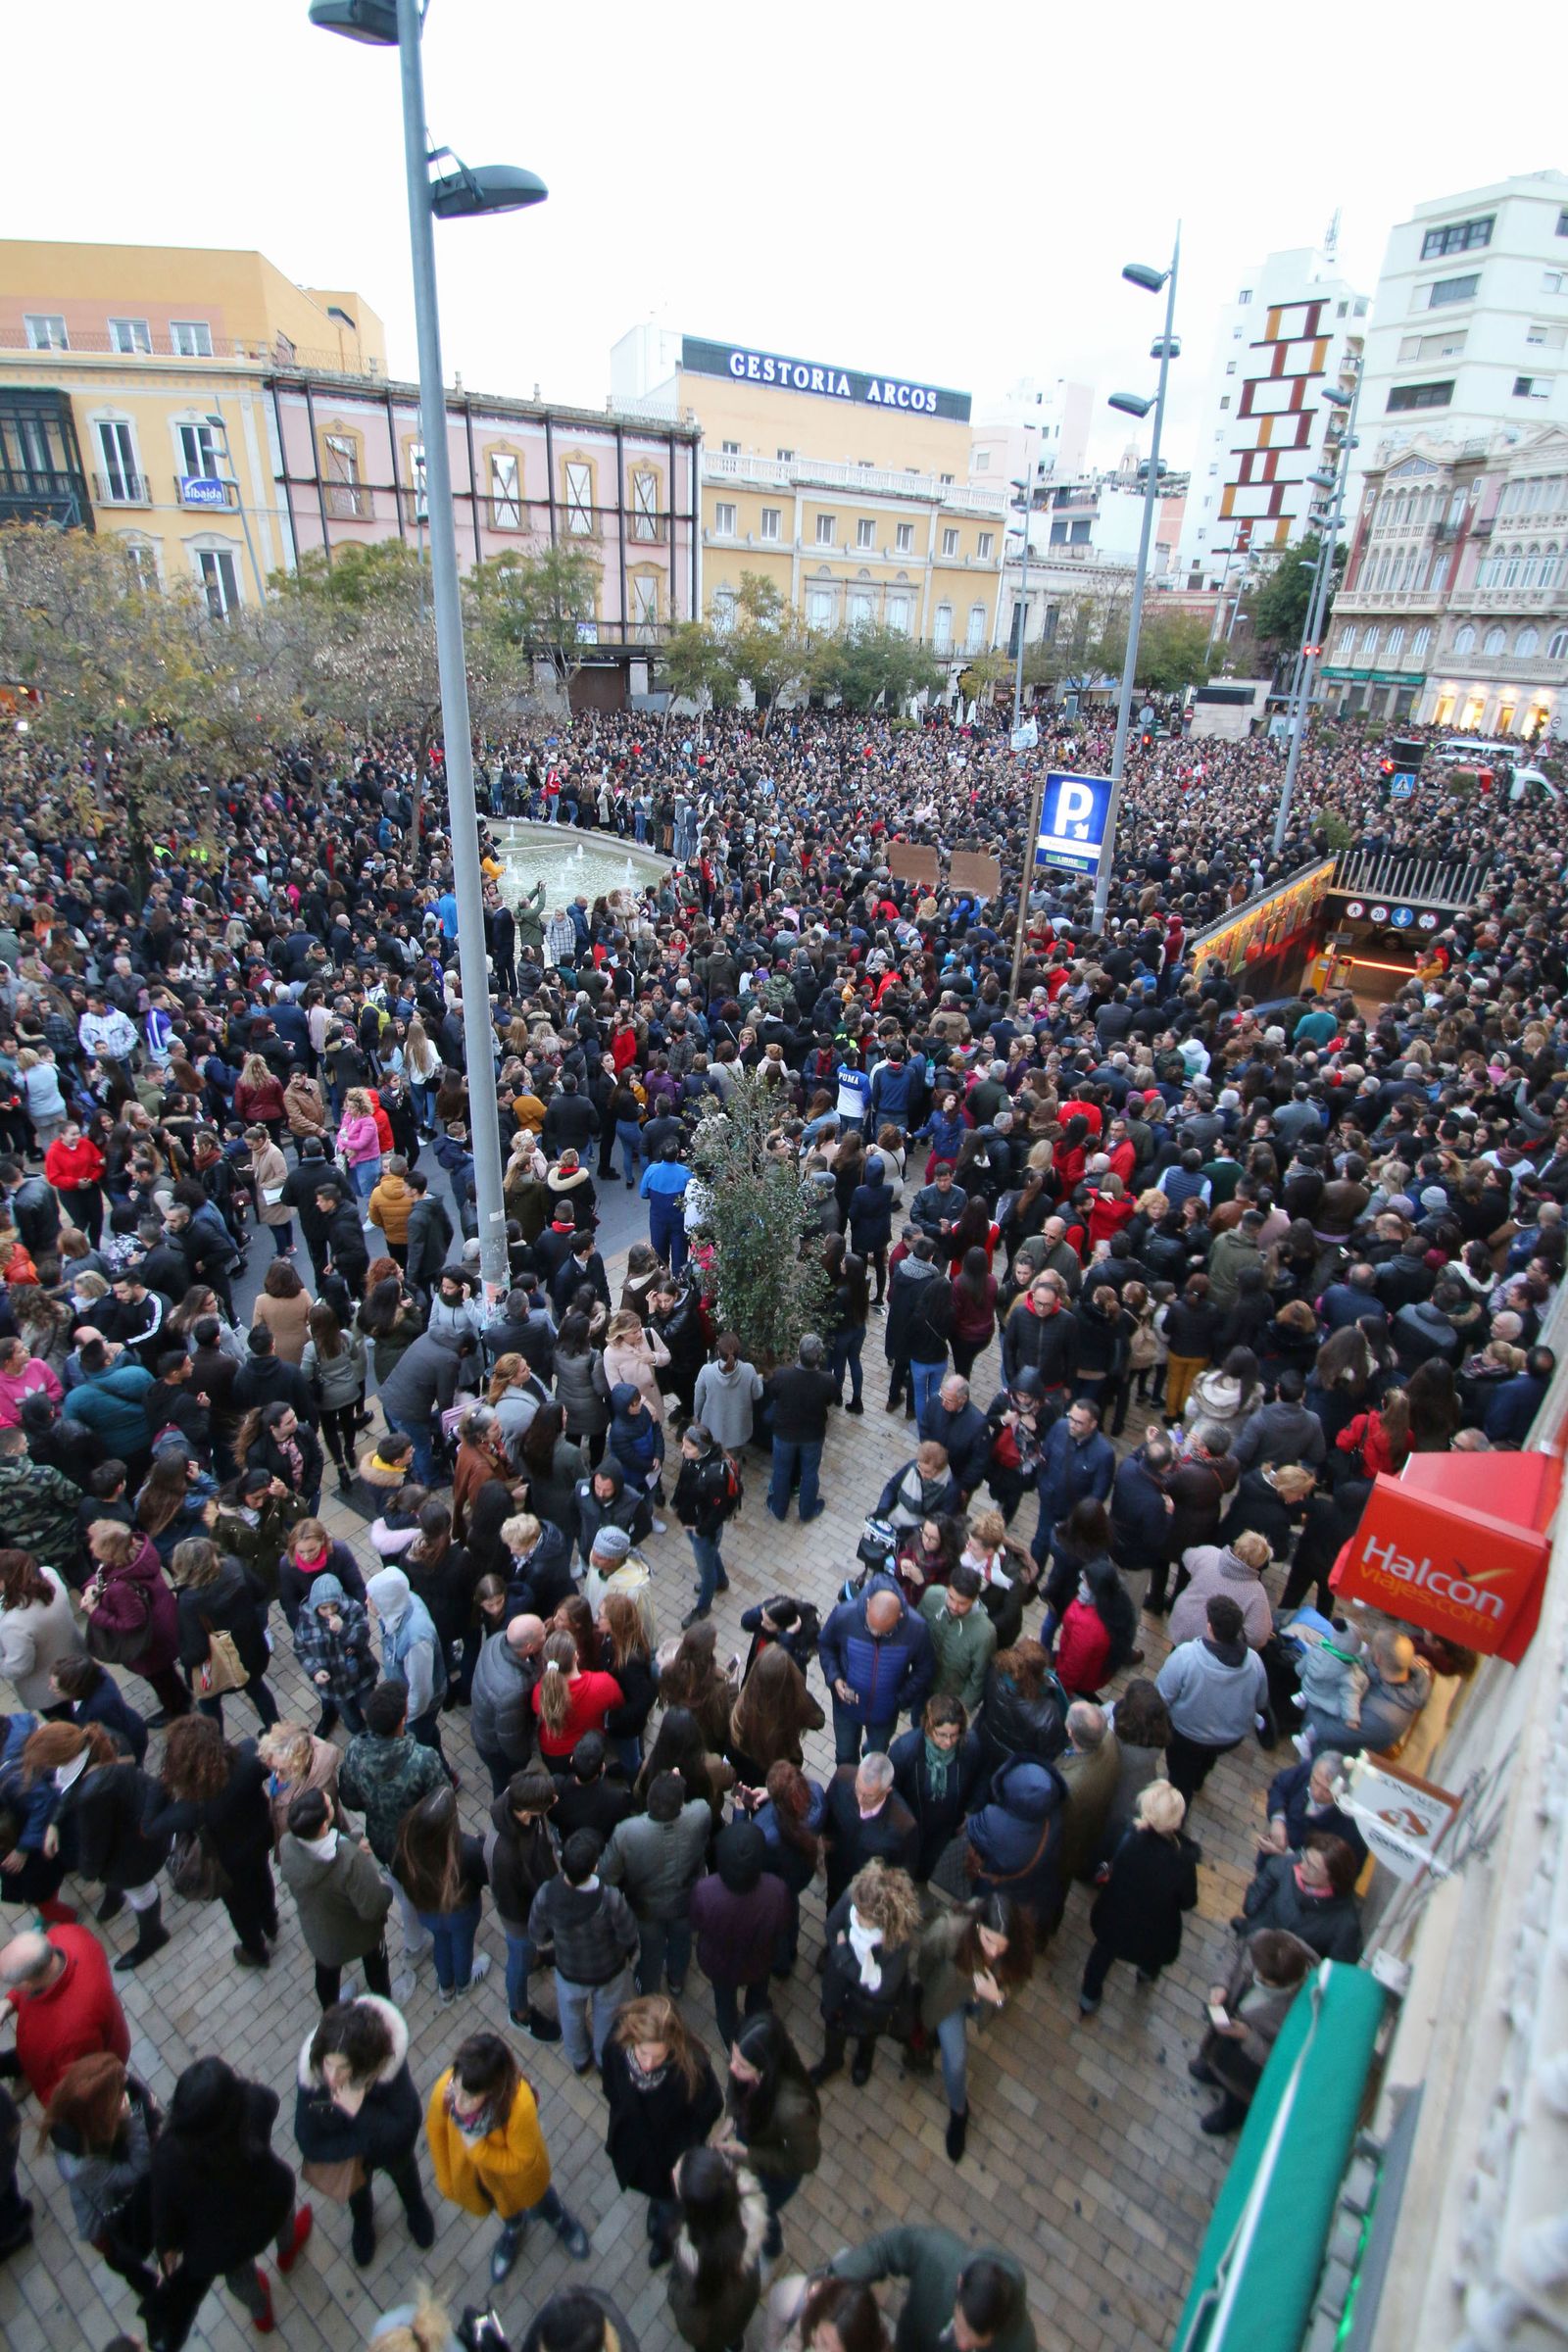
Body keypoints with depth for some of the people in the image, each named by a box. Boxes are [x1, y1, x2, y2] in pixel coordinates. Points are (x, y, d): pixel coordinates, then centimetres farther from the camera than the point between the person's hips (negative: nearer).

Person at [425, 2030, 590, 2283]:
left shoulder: (520, 2104, -45)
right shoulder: (444, 2089, -37)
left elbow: (522, 2161, -28)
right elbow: (436, 2129, -14)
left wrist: (477, 2149, -38)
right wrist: (445, 2180, 0)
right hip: (470, 2173, 2)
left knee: (536, 2199, 31)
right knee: (505, 2210, 34)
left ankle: (560, 2220, 65)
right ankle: (514, 2228, 68)